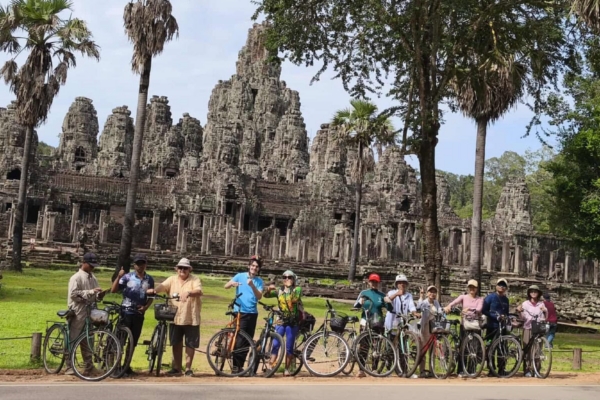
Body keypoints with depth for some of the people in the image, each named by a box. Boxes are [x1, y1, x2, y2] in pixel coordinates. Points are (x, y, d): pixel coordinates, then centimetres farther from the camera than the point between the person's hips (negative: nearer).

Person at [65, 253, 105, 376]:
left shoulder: (92, 277, 14)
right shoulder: (76, 277, -8)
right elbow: (73, 294, -18)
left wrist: (99, 295, -3)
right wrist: (90, 292, -21)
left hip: (90, 312, 7)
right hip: (78, 313, -7)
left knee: (87, 340, 10)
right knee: (73, 340, -2)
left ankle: (89, 367, 13)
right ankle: (69, 367, 3)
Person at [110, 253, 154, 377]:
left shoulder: (149, 280, 5)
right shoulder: (127, 277, -6)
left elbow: (151, 297, 13)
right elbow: (113, 290, -12)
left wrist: (146, 306, -5)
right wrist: (119, 277, -24)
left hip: (139, 313, 4)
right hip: (126, 312, -4)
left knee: (133, 342, 10)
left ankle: (126, 365, 22)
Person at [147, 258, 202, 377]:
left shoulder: (195, 280, -3)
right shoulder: (172, 279, 8)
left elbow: (199, 291, -21)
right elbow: (163, 286, -9)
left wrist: (189, 293, -42)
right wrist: (154, 290, -32)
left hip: (191, 318, -3)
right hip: (175, 317, 3)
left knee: (190, 344, 4)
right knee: (176, 344, 12)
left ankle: (188, 368, 17)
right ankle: (177, 368, 23)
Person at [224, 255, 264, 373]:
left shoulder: (259, 281, 5)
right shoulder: (240, 276, 1)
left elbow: (259, 296, -8)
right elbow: (226, 286, -7)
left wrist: (252, 285, -23)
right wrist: (232, 283, -29)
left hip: (252, 313, 3)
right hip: (239, 311, -3)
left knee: (248, 341, 7)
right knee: (239, 340, -9)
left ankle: (240, 365, 17)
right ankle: (236, 366, -3)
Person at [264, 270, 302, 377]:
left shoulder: (297, 289, 1)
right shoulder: (279, 291, 9)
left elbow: (295, 298, -18)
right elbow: (266, 295, 0)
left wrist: (291, 287, -34)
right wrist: (269, 289, -21)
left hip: (292, 322, -2)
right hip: (281, 321, 2)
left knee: (289, 347, 3)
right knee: (275, 344, -7)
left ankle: (287, 369, 12)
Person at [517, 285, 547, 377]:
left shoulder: (541, 304, 11)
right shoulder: (525, 303, 10)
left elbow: (544, 318, 9)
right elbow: (523, 318, 8)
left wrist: (544, 311, -10)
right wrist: (519, 311, -10)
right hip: (527, 328, 0)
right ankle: (527, 370, -1)